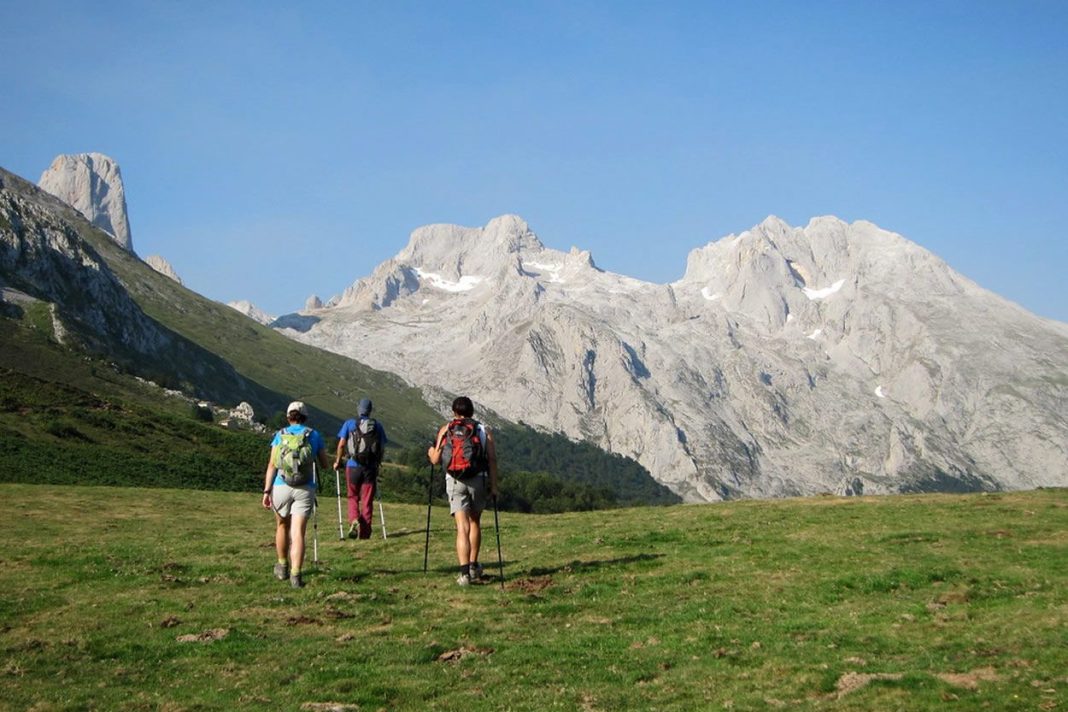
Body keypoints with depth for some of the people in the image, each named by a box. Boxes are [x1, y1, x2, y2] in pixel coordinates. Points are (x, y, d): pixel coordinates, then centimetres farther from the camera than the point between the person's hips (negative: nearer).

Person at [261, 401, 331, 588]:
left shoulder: (280, 435, 6)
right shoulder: (314, 435, 8)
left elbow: (272, 464, -2)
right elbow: (325, 464, 13)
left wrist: (267, 490, -4)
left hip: (281, 486, 1)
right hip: (305, 488, -1)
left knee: (282, 526, 23)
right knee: (298, 532, -5)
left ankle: (282, 567, 35)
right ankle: (296, 574, -17)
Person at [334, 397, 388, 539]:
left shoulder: (349, 423, 1)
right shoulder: (377, 425, 5)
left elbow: (341, 444, -3)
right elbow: (382, 448, 5)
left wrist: (338, 461, 8)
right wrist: (377, 463, 19)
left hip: (353, 466, -1)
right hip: (371, 467, 1)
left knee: (353, 497, 15)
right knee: (367, 500, 7)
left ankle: (354, 521, -9)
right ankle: (365, 531, 7)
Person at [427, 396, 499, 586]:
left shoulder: (445, 429, 10)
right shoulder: (483, 430, 10)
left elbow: (435, 460, 9)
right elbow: (492, 459, 0)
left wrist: (431, 451, 31)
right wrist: (494, 485, 2)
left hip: (454, 481, -1)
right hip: (478, 479, 1)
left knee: (462, 527, -5)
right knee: (475, 522, 22)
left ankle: (464, 572, -16)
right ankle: (473, 566, 29)